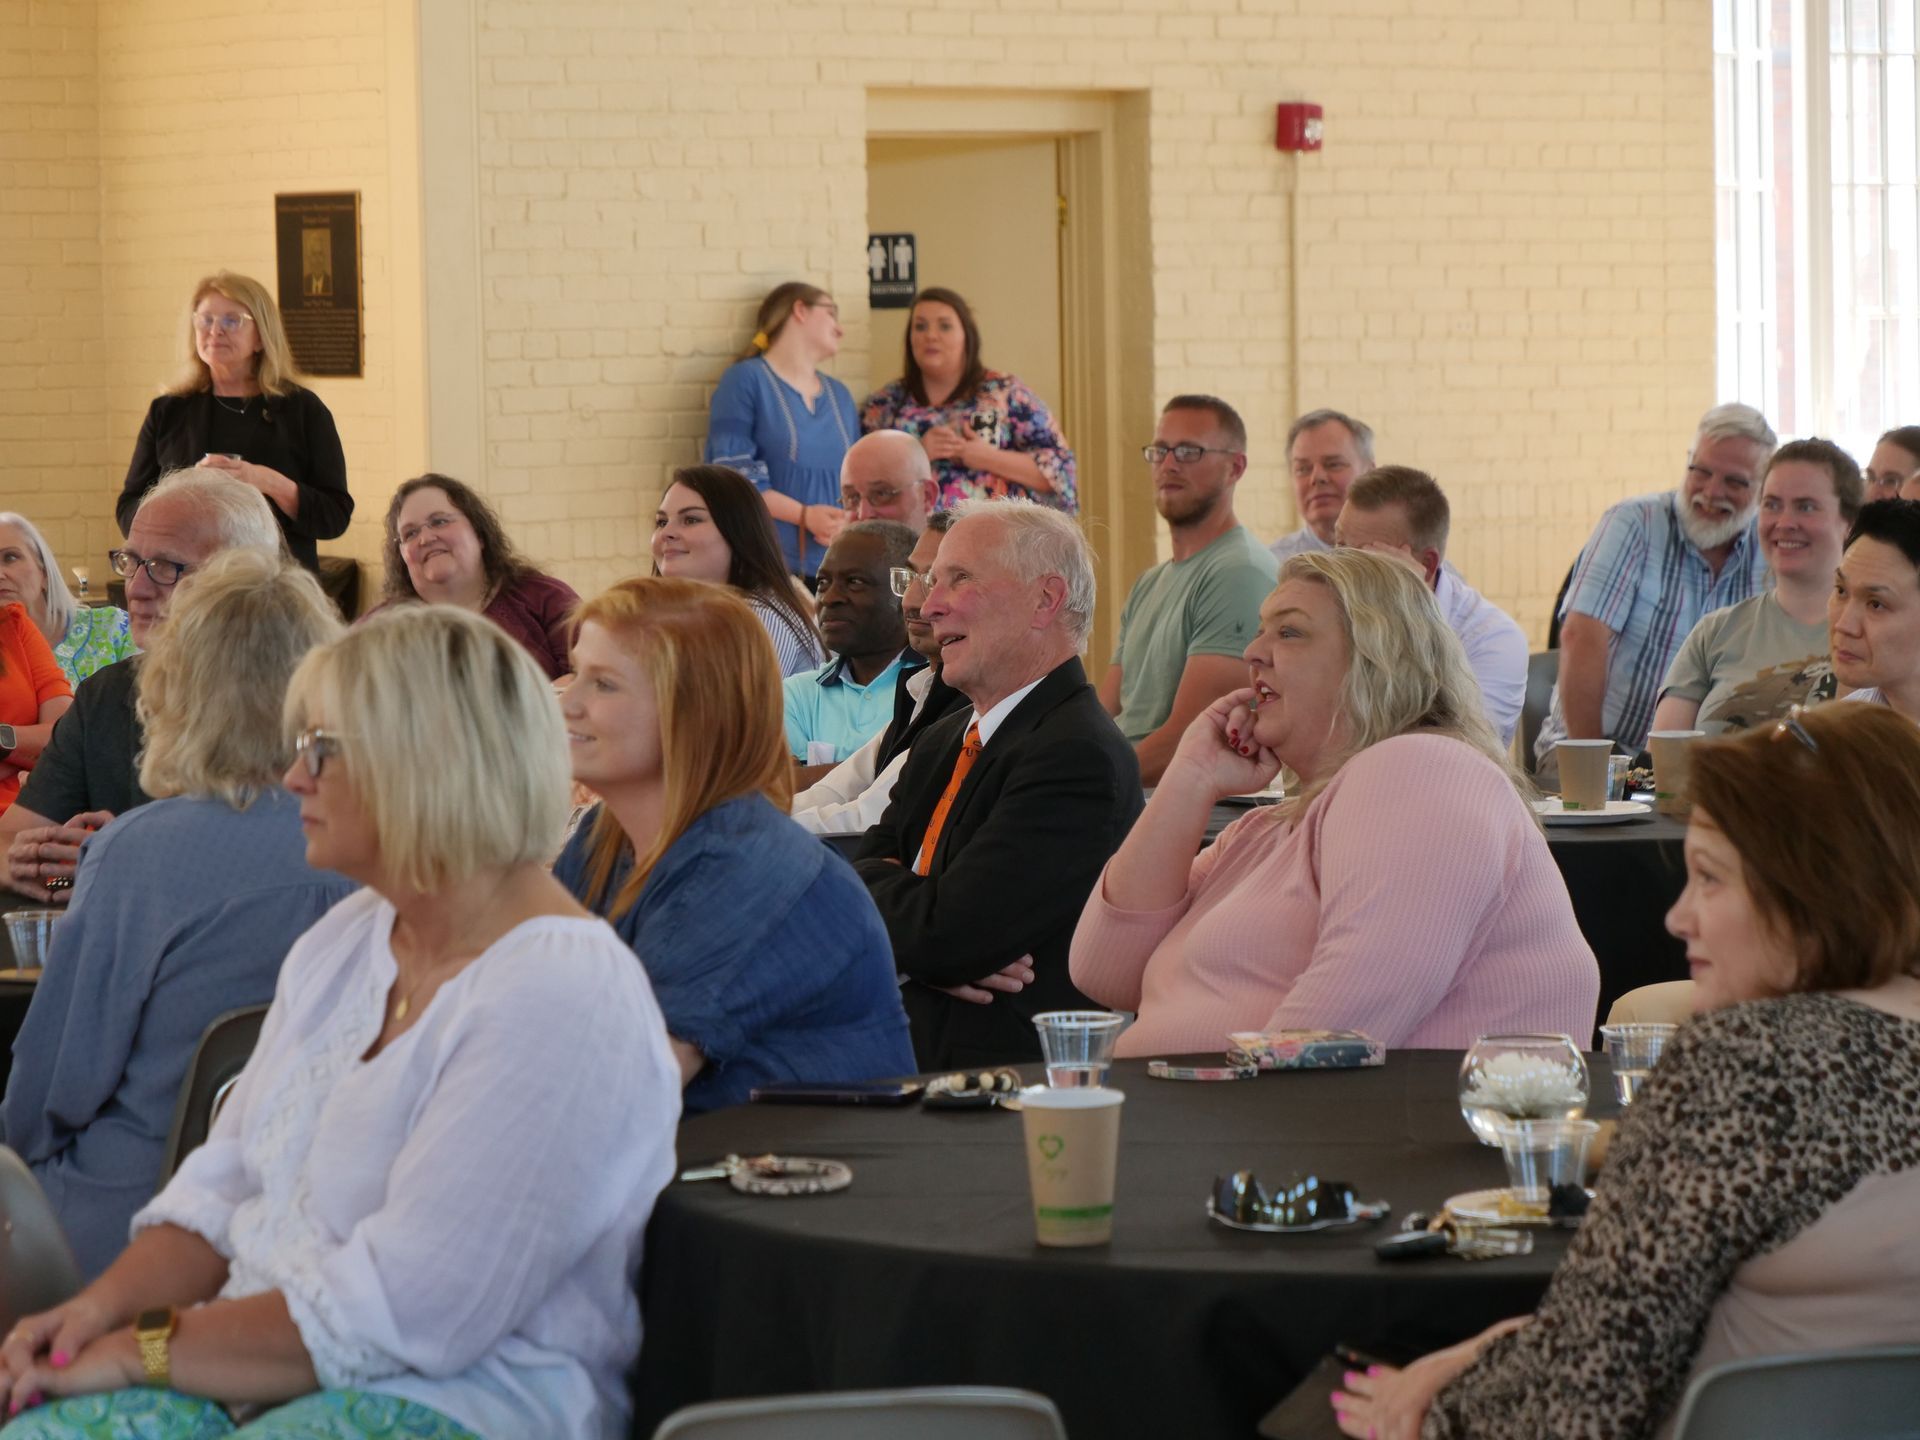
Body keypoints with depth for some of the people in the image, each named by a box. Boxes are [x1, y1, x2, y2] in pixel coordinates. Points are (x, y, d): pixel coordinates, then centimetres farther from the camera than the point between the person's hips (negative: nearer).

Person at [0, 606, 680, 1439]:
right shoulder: (343, 941, 14)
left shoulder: (561, 999, -18)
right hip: (252, 1368, 8)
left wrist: (147, 1349, -15)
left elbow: (401, 1313, -21)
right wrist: (103, 1307, -2)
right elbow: (227, 1182, 16)